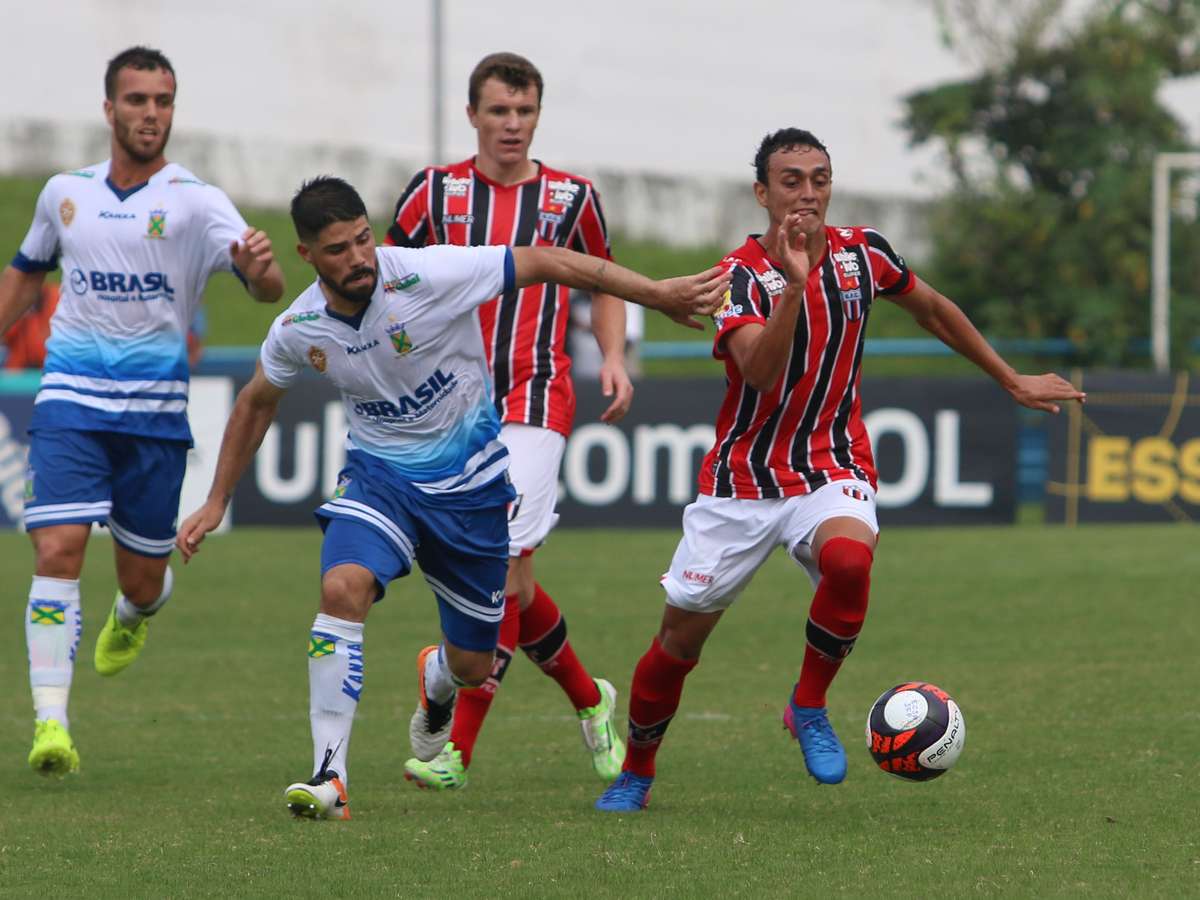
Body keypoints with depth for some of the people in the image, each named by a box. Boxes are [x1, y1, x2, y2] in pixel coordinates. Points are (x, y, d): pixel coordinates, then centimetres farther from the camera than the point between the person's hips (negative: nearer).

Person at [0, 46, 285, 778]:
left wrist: (262, 267, -42)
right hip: (71, 401, 1)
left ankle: (132, 618, 47)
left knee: (143, 580, 8)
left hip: (154, 412, -1)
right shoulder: (65, 194, 7)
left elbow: (268, 289, -19)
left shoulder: (195, 202, -5)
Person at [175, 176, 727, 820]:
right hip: (378, 473, 1)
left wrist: (658, 294, -19)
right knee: (343, 588, -30)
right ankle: (329, 775, -24)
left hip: (469, 482, -1)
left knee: (473, 664, 7)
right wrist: (216, 502, 13)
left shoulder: (427, 276, -23)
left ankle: (435, 682, 49)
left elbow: (545, 264, -18)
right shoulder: (298, 331, -10)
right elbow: (256, 404, 12)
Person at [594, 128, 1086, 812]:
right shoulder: (742, 274, -14)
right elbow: (759, 371, -32)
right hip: (742, 478, -1)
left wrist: (1013, 381, 22)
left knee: (849, 557, -34)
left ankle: (809, 706, -11)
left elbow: (935, 311, 17)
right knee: (681, 637, 3)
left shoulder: (862, 253, -3)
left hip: (833, 467, 1)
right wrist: (794, 284, -44)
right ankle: (636, 773, 27)